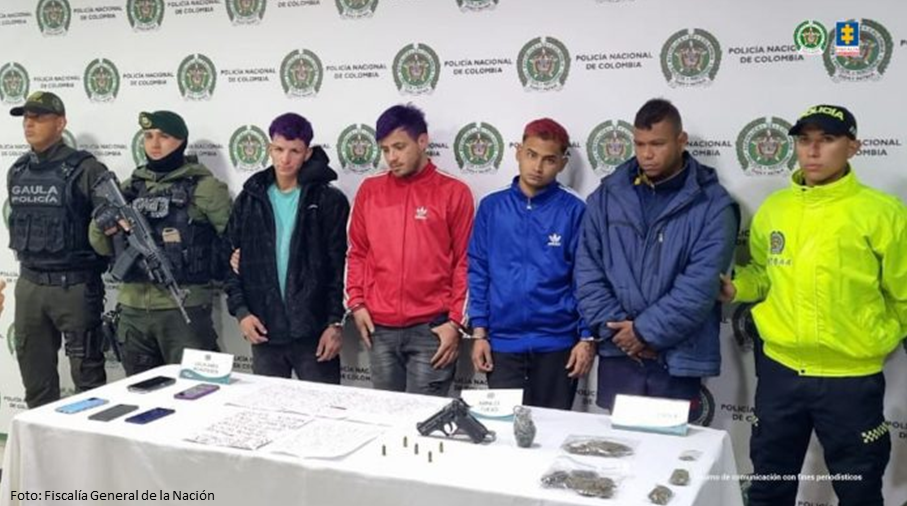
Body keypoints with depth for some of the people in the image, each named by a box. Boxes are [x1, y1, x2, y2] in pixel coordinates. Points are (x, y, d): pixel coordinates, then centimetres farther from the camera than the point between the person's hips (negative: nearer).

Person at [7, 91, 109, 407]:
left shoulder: (84, 170, -10)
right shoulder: (17, 172, 10)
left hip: (74, 286, -6)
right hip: (28, 285, 7)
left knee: (86, 375, 1)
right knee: (35, 374, 15)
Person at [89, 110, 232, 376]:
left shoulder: (203, 186, -4)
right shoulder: (130, 187, 11)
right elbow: (103, 247, 13)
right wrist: (102, 225, -6)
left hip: (184, 309, -5)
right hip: (132, 309, 6)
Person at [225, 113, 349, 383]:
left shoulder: (329, 201, -2)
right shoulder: (249, 200, 9)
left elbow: (339, 267, -5)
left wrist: (335, 322, -9)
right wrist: (240, 310, -2)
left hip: (313, 330, -3)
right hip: (264, 330, 3)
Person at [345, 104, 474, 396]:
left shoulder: (453, 192, -2)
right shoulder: (369, 190, 8)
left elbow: (464, 262, -3)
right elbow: (358, 253, 13)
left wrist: (455, 322, -7)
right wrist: (356, 303, 3)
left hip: (431, 328, -3)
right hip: (379, 328, 4)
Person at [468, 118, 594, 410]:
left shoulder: (574, 211, -5)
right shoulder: (491, 207, 2)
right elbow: (478, 273, 4)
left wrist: (587, 338, -6)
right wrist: (479, 332, 0)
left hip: (557, 344, -1)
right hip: (502, 343, 1)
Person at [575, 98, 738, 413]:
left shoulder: (712, 204, -4)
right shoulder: (607, 196, 5)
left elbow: (701, 284, -12)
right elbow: (587, 270, 1)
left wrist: (645, 330, -14)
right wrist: (616, 328, -10)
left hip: (678, 361, -2)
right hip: (617, 356, 3)